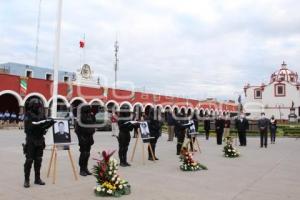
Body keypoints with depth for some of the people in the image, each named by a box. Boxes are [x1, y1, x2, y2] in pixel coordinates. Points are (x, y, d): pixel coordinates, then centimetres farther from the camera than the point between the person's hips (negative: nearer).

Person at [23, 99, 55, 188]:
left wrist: (50, 123, -11)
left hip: (40, 140, 5)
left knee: (38, 160, 9)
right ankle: (26, 180, 7)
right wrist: (46, 121, -28)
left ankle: (37, 179, 17)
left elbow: (44, 126, 9)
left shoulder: (41, 114, 8)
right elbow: (33, 125, -22)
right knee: (29, 160, -2)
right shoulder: (28, 115, -7)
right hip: (31, 140, -5)